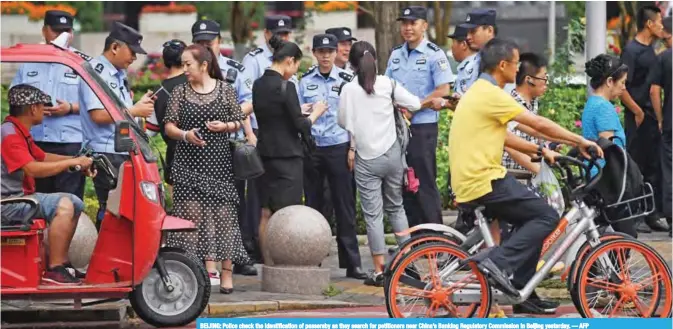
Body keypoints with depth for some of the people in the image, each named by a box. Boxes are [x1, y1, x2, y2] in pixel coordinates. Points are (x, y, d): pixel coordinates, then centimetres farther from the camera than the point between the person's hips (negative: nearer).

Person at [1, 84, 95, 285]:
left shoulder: (20, 133, 17)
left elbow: (42, 157, 26)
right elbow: (33, 169, -28)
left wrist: (79, 161, 13)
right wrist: (72, 162, -22)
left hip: (20, 196, 11)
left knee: (75, 203, 14)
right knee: (63, 205, -27)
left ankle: (62, 262, 13)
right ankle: (54, 270, -27)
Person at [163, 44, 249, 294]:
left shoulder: (225, 90, 5)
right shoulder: (180, 93, 7)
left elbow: (240, 121, 9)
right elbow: (169, 125, 5)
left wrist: (225, 126, -10)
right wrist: (185, 134, -14)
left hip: (219, 161, -1)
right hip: (189, 163, 1)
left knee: (223, 214, -4)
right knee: (194, 213, -5)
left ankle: (227, 271, 0)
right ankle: (209, 269, 0)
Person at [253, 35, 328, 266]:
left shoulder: (258, 85, 7)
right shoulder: (285, 87, -15)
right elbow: (299, 125, -13)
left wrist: (302, 110, 20)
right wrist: (315, 113, 5)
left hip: (265, 152, 7)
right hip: (287, 156, -7)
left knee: (266, 214, 9)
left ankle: (268, 264, 12)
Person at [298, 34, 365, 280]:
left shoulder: (346, 81, 3)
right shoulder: (305, 82, 9)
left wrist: (353, 148, -3)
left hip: (338, 147, -2)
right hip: (311, 147, 2)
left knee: (344, 204, -2)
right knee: (312, 204, 5)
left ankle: (351, 262, -1)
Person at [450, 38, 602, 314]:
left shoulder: (479, 92, 18)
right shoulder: (491, 95, -15)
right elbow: (539, 124, -13)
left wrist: (540, 151, 17)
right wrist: (580, 141, -6)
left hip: (469, 181, 10)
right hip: (484, 181, -10)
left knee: (530, 221, 18)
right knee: (547, 217, -9)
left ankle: (524, 295, 18)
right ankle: (497, 261, -18)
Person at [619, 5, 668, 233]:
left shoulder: (651, 50, 15)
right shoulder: (632, 50, -11)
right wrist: (638, 111, -15)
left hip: (653, 118, 8)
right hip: (638, 118, -8)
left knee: (654, 168, 9)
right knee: (635, 169, -4)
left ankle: (652, 215, 13)